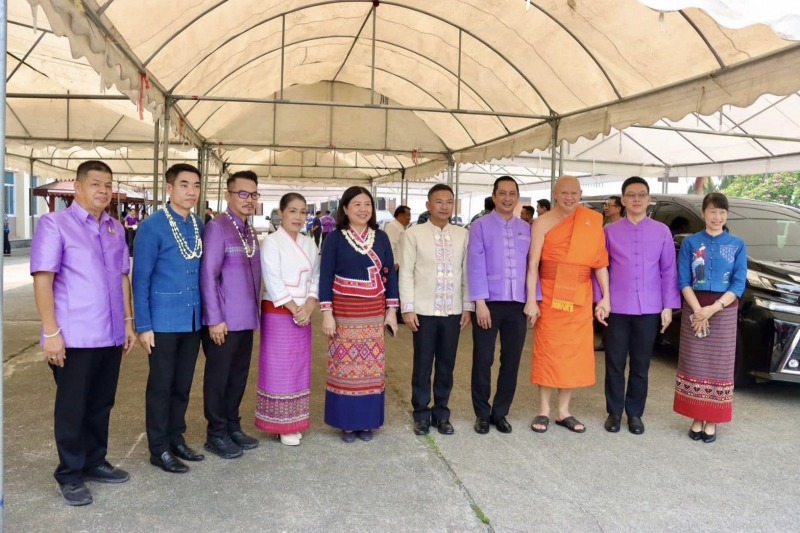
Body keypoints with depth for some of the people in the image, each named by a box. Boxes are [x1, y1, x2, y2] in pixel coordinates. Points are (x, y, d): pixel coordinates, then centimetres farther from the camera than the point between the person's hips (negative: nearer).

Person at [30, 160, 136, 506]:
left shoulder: (116, 229, 12)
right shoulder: (54, 224, -6)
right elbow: (42, 280, -10)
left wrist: (128, 321, 12)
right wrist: (51, 332, -15)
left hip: (111, 335, 6)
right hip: (75, 336, -5)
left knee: (101, 404, 15)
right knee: (72, 408, 7)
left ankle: (94, 463, 31)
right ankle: (69, 475, 21)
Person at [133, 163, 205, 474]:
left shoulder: (200, 226, 6)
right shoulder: (152, 227, -11)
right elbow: (141, 279, -11)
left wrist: (206, 313, 9)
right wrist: (143, 325, -13)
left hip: (193, 319, 6)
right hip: (163, 321, -5)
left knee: (183, 384, 15)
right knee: (161, 386, 6)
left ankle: (176, 438, 30)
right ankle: (159, 449, 19)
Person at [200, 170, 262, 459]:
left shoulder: (250, 232, 12)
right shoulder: (217, 227, -13)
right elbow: (207, 275, -16)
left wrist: (254, 310, 12)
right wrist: (215, 318, -17)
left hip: (246, 319, 8)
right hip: (224, 321, -7)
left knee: (239, 375, 16)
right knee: (218, 377, 6)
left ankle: (233, 426, 30)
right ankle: (216, 434, 18)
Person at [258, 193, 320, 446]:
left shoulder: (309, 244, 10)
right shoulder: (272, 242, -8)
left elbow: (315, 278, 8)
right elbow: (273, 283, -14)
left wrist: (309, 307, -6)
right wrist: (294, 309, -14)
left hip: (304, 313, 6)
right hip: (278, 314, -6)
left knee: (299, 367, 11)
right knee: (280, 368, 0)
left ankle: (294, 422, 22)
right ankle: (281, 424, 10)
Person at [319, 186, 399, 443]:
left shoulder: (381, 238, 6)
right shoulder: (335, 238, -3)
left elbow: (390, 274, 8)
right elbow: (325, 276, -5)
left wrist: (391, 310, 4)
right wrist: (327, 313, -10)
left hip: (374, 312, 3)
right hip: (344, 311, -3)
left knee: (371, 366, 6)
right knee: (344, 366, 1)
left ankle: (367, 421, 19)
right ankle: (346, 422, 15)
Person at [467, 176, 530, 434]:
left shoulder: (526, 229, 10)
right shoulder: (480, 226, -1)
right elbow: (475, 266, -7)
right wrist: (480, 302, -13)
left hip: (518, 304, 3)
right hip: (489, 302, -3)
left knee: (511, 360, 9)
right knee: (483, 360, 4)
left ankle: (500, 413, 24)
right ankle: (482, 413, 21)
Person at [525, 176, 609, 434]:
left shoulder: (593, 222, 3)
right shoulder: (543, 223, -4)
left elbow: (601, 263, 4)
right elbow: (533, 264, -7)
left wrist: (605, 297, -2)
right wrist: (531, 300, -12)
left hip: (581, 296, 3)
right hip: (549, 295, -2)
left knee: (575, 352, 7)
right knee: (548, 350, 4)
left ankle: (563, 411, 20)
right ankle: (543, 411, 15)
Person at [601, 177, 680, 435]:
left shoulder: (662, 232, 5)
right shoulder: (609, 231, 4)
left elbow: (669, 271, 5)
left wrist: (668, 306, 0)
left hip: (649, 310, 1)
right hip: (616, 308, 0)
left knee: (641, 365, 10)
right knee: (615, 364, 6)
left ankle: (635, 413, 23)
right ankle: (614, 412, 19)